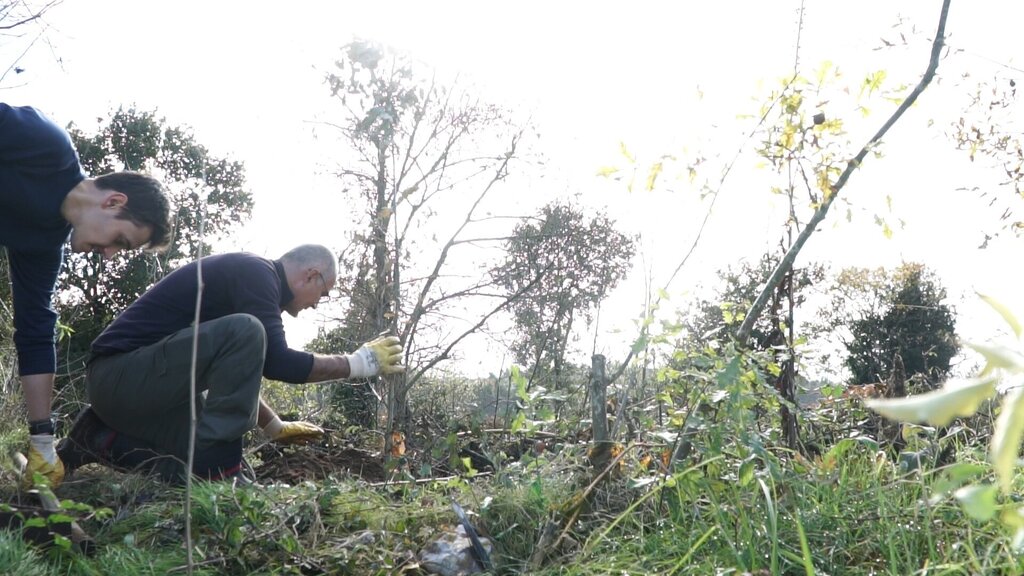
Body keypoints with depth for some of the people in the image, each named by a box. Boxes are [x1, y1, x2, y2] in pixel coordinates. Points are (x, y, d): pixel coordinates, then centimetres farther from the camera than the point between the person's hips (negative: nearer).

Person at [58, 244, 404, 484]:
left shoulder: (248, 275, 19)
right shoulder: (255, 272, -11)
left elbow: (236, 377, 28)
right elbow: (276, 362, -20)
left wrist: (275, 427, 33)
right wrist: (358, 363, -10)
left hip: (131, 380, 10)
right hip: (122, 375, -10)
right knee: (245, 332, -26)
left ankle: (106, 438, 13)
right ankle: (216, 467, -20)